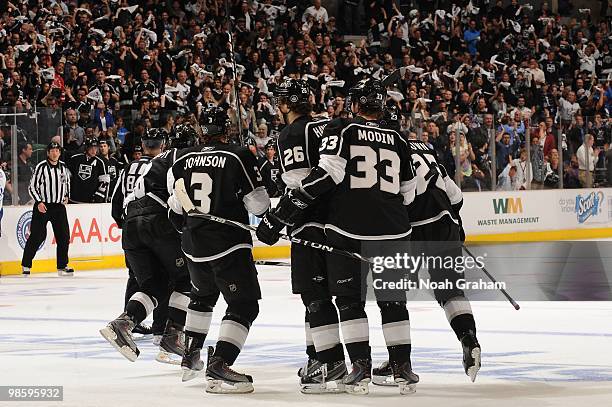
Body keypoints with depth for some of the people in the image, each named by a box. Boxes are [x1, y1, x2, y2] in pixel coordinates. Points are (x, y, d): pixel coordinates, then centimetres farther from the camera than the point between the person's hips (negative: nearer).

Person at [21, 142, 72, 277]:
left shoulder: (64, 167, 8)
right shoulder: (41, 167, -8)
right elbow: (32, 187, -7)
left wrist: (66, 196, 11)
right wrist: (39, 202, -15)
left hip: (59, 205, 5)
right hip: (42, 206, -5)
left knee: (64, 235, 1)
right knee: (37, 236, -6)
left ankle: (62, 266, 10)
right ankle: (26, 265, 4)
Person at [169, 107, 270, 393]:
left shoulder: (182, 160, 6)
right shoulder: (239, 157, -10)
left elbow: (175, 206, 15)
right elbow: (257, 203, -10)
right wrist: (267, 209, 13)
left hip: (193, 246, 6)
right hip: (229, 244, -6)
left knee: (202, 296, 30)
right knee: (244, 305, -4)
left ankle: (190, 358, 35)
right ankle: (218, 366, -20)